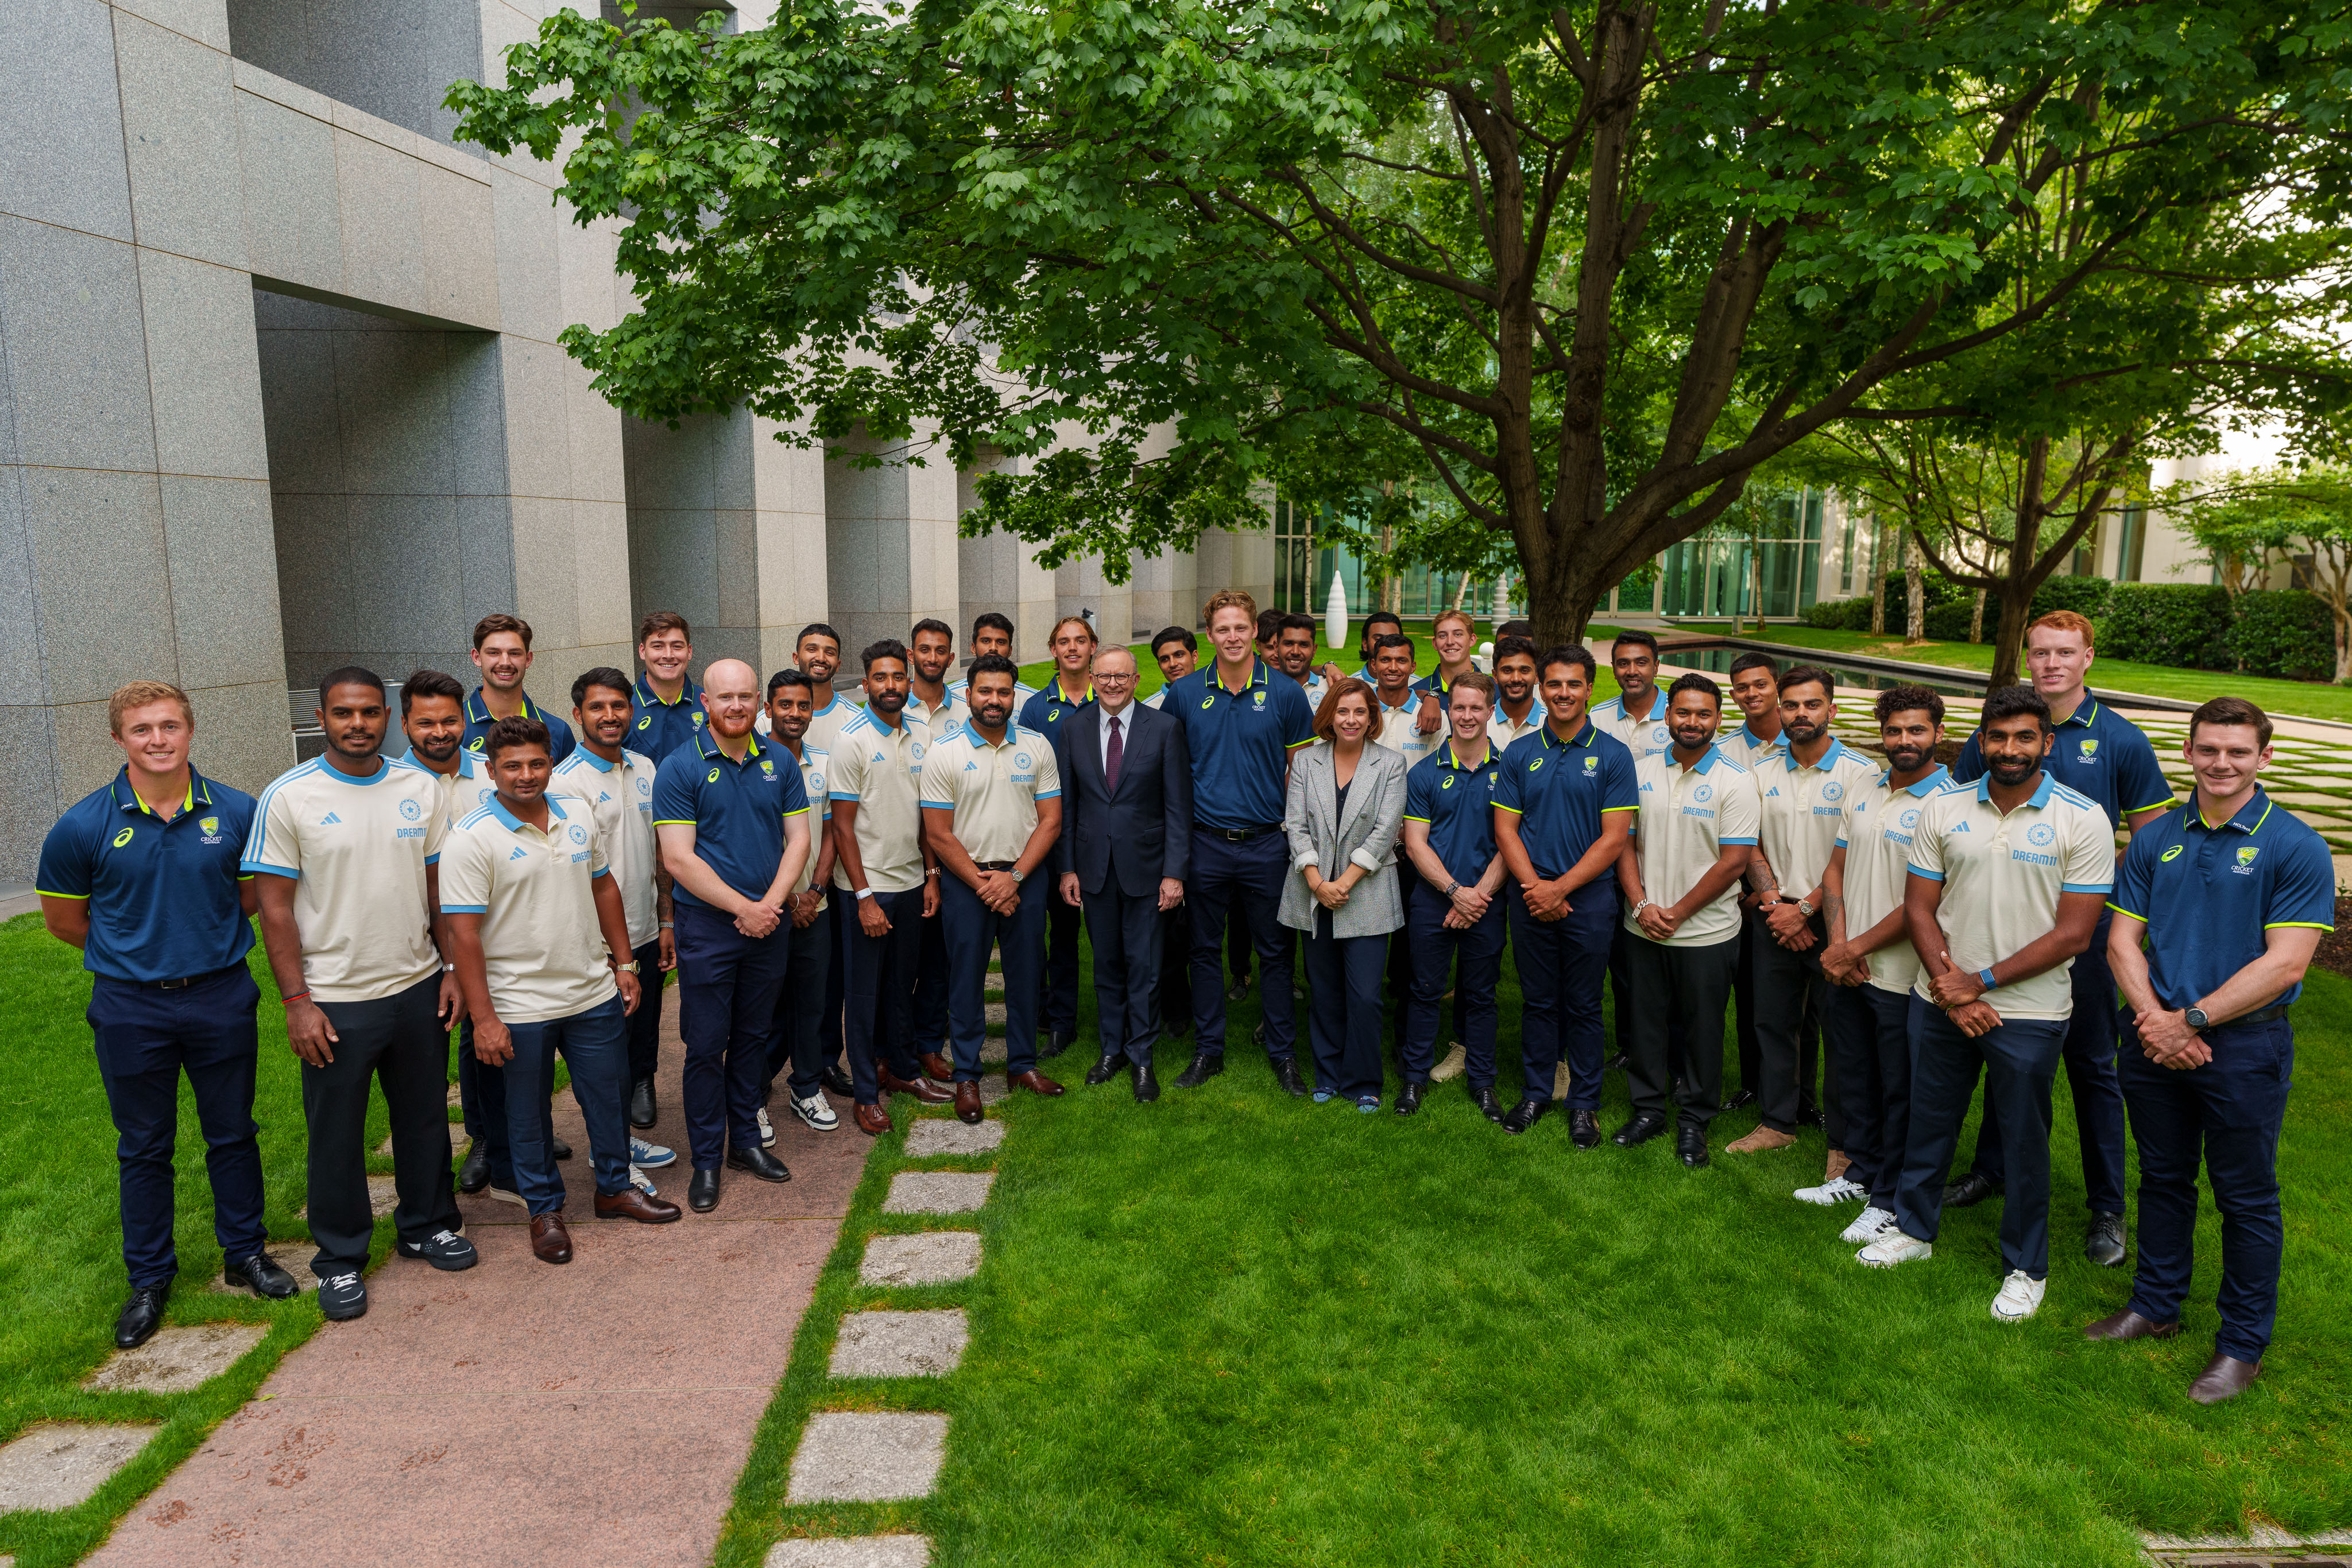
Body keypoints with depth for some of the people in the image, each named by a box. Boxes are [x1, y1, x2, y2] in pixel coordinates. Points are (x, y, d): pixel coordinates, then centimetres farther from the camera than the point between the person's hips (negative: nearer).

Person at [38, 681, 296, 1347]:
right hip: (131, 1008, -1)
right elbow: (62, 917, 4)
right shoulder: (83, 827, -9)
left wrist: (211, 943, 6)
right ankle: (149, 1278, 27)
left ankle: (245, 1252, 29)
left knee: (233, 1135, 12)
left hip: (223, 998, 1)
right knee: (144, 1147, 12)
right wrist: (136, 955, 8)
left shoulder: (235, 811, -5)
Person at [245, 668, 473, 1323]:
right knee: (336, 1133, 9)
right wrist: (296, 1001, -12)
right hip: (335, 999, -3)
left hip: (418, 988, 3)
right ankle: (340, 1257, 26)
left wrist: (455, 967, 4)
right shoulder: (289, 797, -9)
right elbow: (275, 905, -8)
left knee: (425, 1116, 16)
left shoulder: (420, 787, 2)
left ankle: (429, 1225, 35)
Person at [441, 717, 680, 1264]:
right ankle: (545, 1209, 29)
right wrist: (483, 1018, -17)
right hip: (520, 1007, -5)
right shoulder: (471, 838, -14)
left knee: (609, 1096, 15)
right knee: (529, 1112, 11)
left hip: (595, 994, 5)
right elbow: (463, 933, -16)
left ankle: (615, 1188, 34)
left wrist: (624, 963, 11)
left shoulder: (578, 817, 3)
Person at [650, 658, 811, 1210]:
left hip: (768, 925, 4)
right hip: (707, 926, -4)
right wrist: (743, 908, -15)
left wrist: (770, 903, -11)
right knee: (706, 1044, 3)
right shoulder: (679, 768, -8)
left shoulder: (779, 764, 5)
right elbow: (678, 858, -13)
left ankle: (745, 1140, 29)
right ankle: (706, 1159, 15)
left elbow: (798, 838, 4)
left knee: (753, 1036, 15)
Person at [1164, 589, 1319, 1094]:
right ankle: (1208, 1050, 23)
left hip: (1266, 843, -1)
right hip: (1206, 843, 1)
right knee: (1205, 949, 10)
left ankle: (1283, 1053, 21)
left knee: (1275, 951, 7)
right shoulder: (1184, 694, 2)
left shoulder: (1285, 693, -1)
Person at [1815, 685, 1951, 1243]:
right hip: (1845, 970, 6)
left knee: (1900, 1091, 8)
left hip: (1903, 977, -6)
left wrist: (1854, 950, -12)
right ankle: (1861, 1172, 38)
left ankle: (1890, 1200, 23)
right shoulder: (1862, 794, 8)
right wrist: (1837, 944, -4)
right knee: (1854, 1078, 19)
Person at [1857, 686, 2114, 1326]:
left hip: (2029, 1013, -3)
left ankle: (2025, 1267, 29)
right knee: (1928, 1121, 17)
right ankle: (1914, 1228, 38)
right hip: (1941, 1002, 3)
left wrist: (1982, 981, -15)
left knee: (2024, 1142, 10)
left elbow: (2073, 934, -12)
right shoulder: (1944, 807, -1)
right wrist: (1949, 985, -11)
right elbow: (1919, 906, 1)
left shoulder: (2082, 819, -10)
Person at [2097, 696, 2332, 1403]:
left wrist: (2191, 1020, -16)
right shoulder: (2156, 840, 4)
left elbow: (2284, 962, -15)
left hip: (2245, 1046, -4)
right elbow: (2123, 940, 3)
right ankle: (2155, 1305, 34)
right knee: (2163, 1179, 18)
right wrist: (2153, 1017, -12)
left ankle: (2243, 1343, 23)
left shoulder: (2296, 848, -9)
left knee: (2246, 1199, 8)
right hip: (2156, 1041, 4)